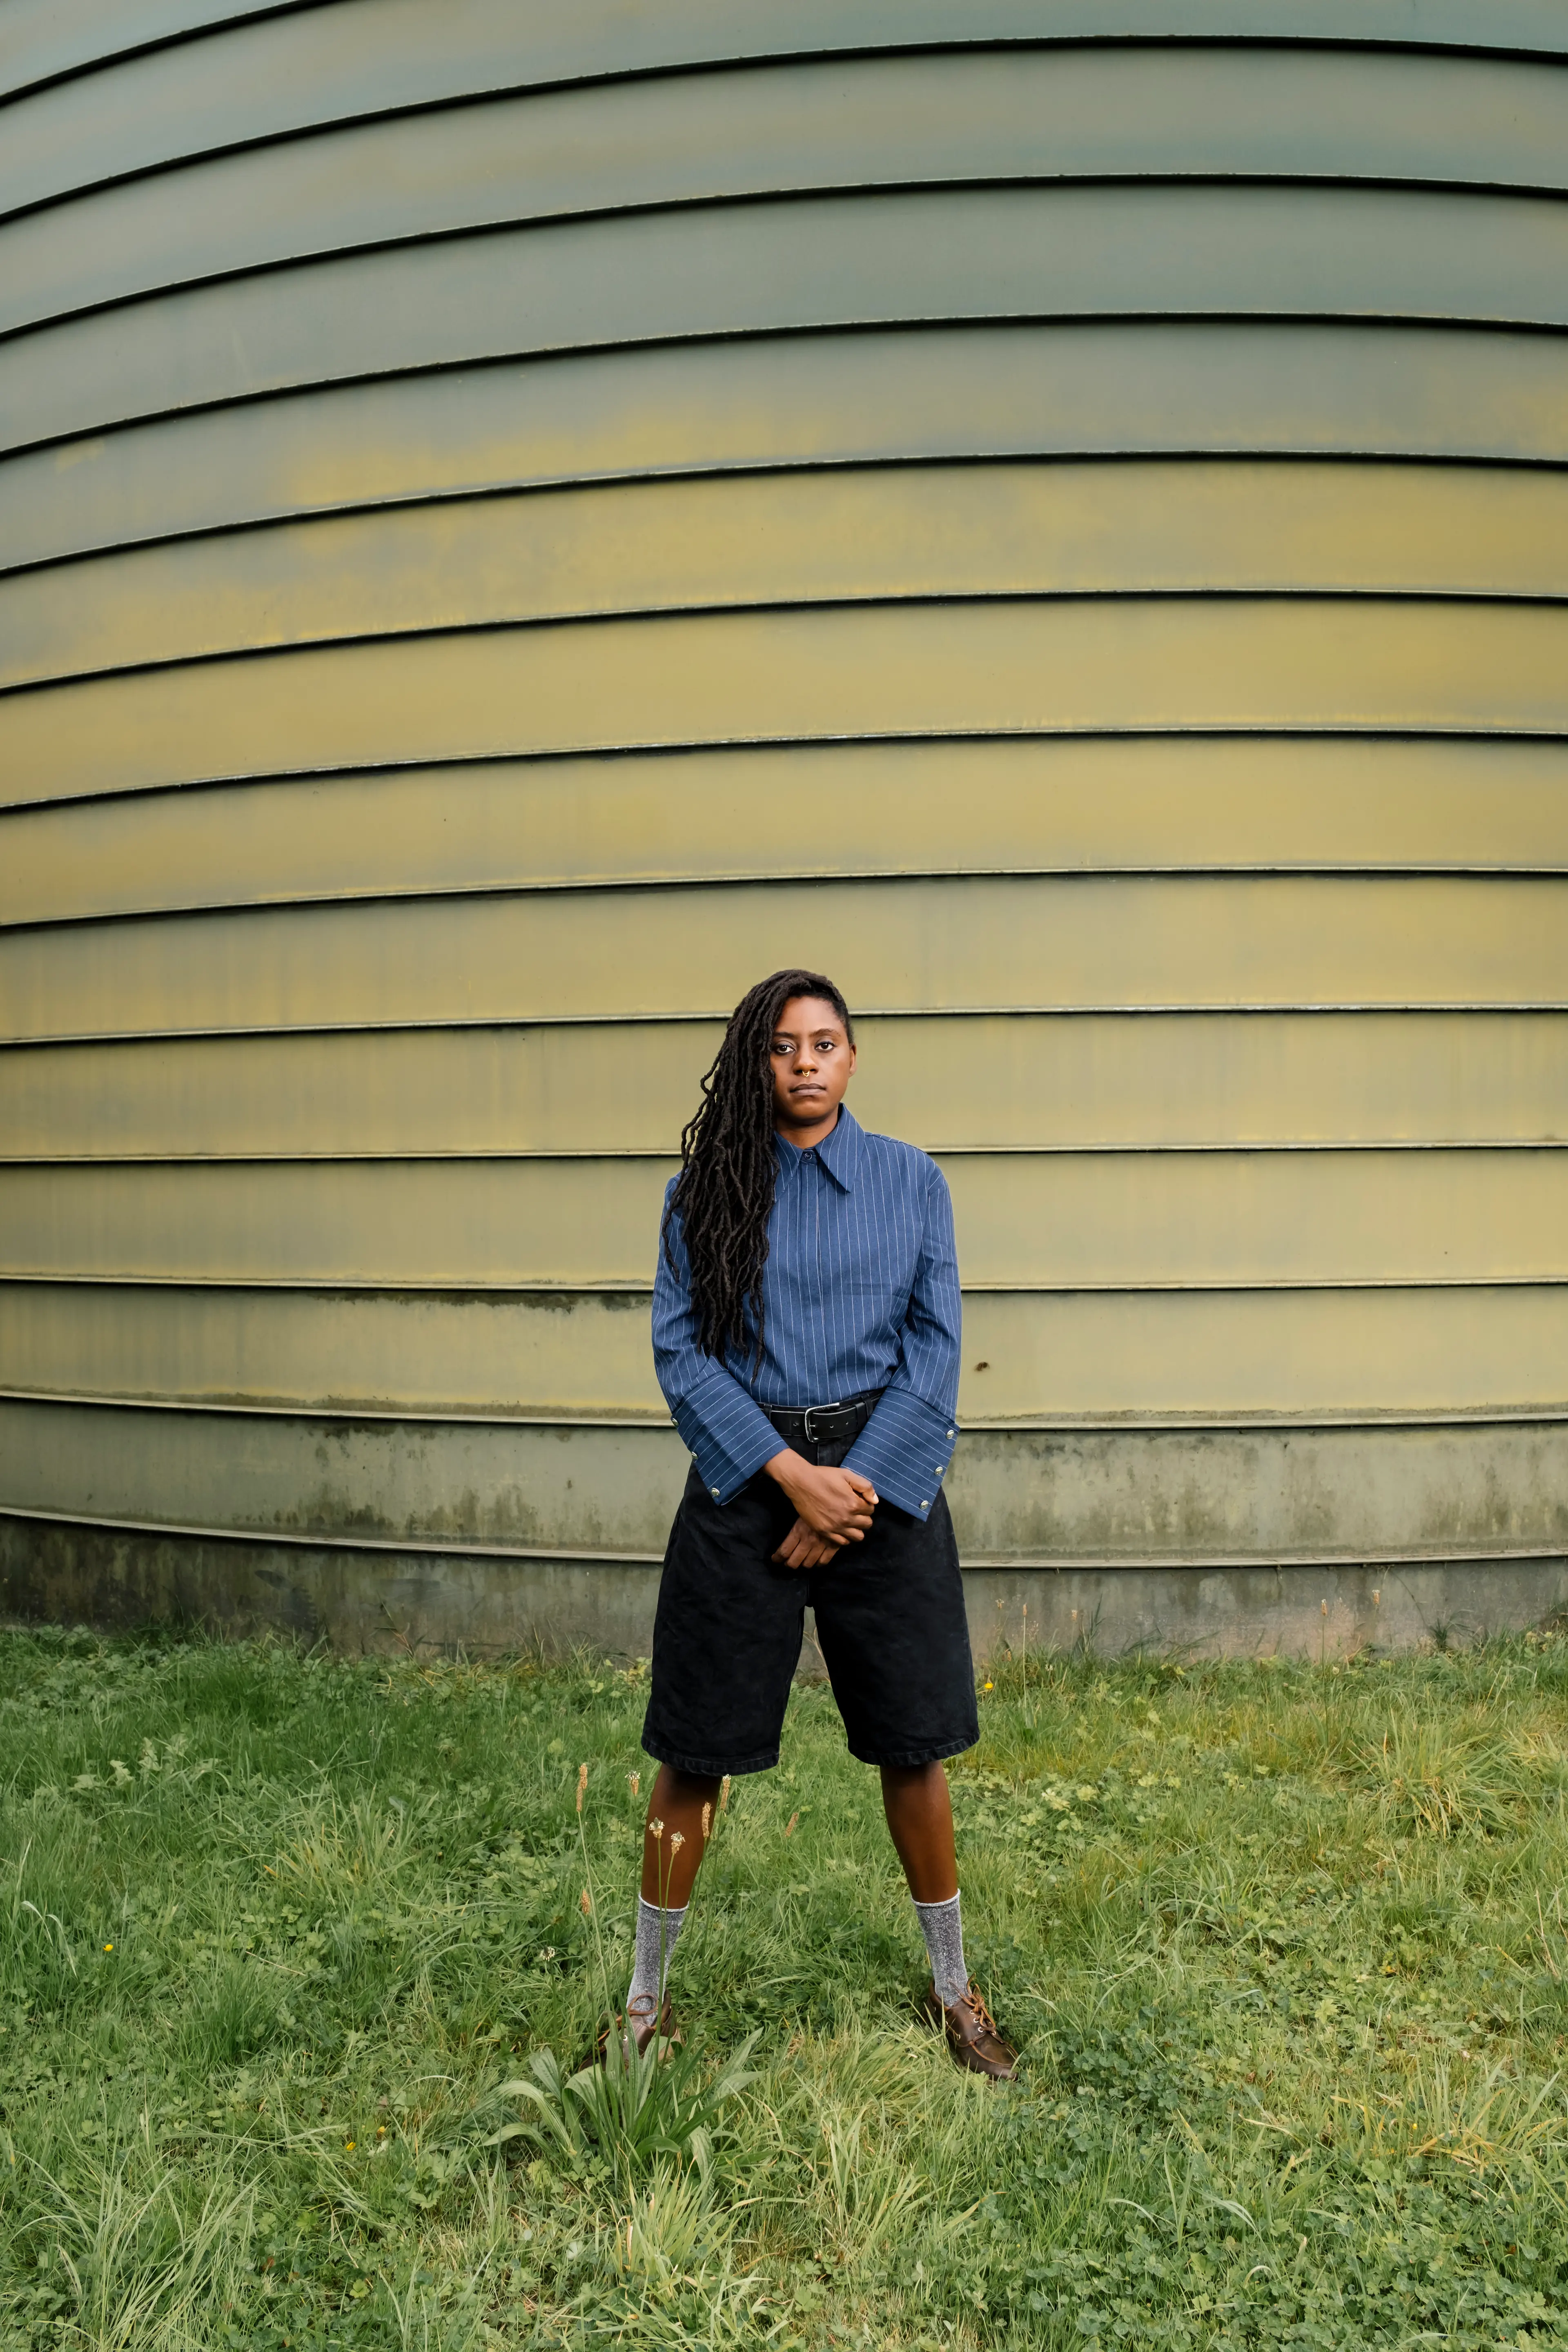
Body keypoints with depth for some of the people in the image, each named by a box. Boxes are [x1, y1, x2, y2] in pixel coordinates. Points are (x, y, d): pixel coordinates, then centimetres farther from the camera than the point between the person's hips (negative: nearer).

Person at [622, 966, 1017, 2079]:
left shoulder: (911, 1179, 3)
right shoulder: (707, 1187, 1)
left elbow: (935, 1348, -1)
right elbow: (681, 1347, -5)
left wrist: (860, 1482, -10)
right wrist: (791, 1475, -13)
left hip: (883, 1474, 1)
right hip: (743, 1478, 0)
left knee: (913, 1744, 8)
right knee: (696, 1750, 5)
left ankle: (954, 1987, 29)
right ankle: (648, 1995, 24)